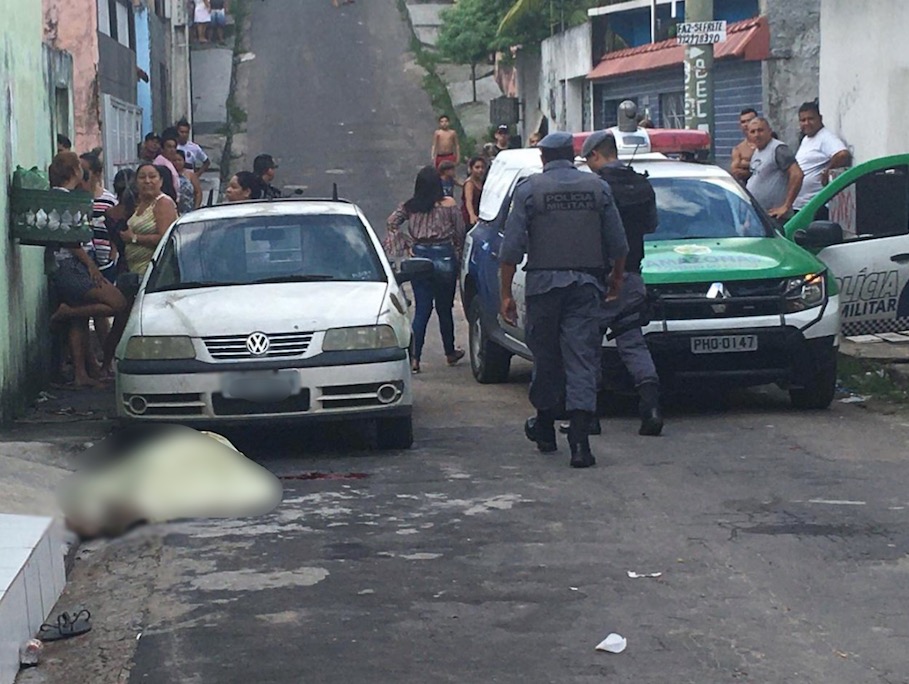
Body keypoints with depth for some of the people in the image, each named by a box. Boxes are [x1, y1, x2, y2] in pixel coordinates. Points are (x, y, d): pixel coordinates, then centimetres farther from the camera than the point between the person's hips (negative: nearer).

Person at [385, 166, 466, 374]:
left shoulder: (409, 207, 0)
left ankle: (415, 357, -6)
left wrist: (407, 243, -1)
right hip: (444, 257, -2)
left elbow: (391, 223, -6)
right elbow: (460, 233, -1)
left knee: (422, 309, 4)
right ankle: (450, 353, 27)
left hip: (419, 257, 2)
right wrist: (458, 255, 14)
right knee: (444, 308, 12)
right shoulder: (449, 205, -7)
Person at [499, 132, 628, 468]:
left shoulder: (528, 189, -1)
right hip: (586, 284, 1)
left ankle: (544, 427, 28)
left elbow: (512, 247, -5)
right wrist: (617, 277, 25)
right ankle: (580, 439, -14)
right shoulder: (597, 187, 6)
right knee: (582, 358, -3)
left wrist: (506, 293, 0)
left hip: (543, 284, -1)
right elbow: (618, 243, 9)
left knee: (546, 356, 13)